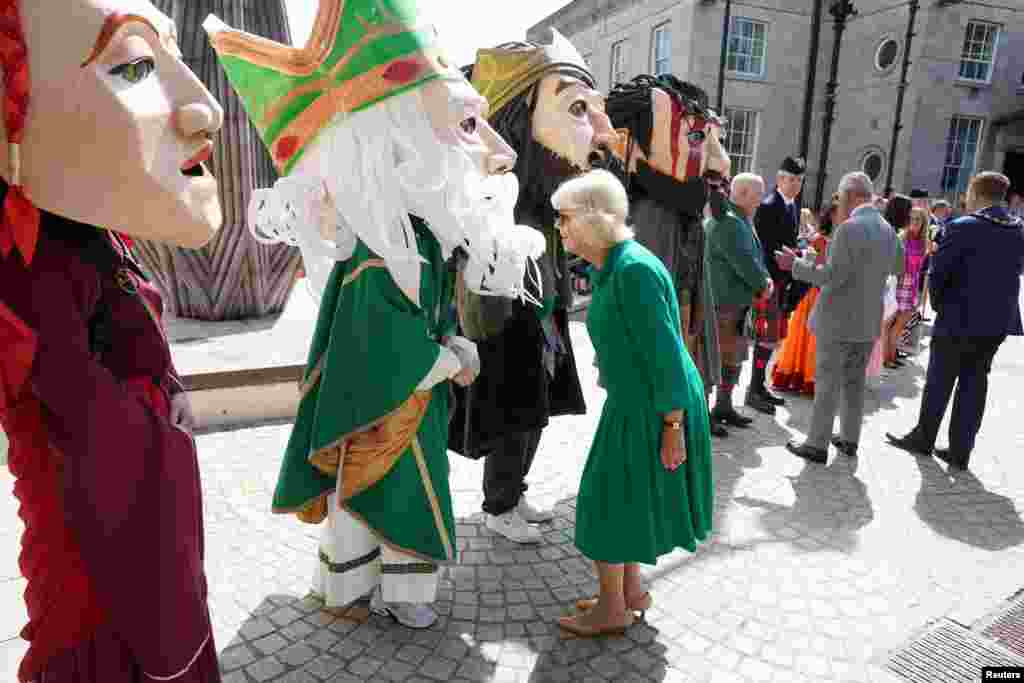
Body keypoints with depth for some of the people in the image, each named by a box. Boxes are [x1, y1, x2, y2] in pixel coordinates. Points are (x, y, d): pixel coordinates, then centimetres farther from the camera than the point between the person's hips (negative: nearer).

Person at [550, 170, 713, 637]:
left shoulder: (633, 270, -24)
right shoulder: (609, 268, 5)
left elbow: (666, 354, -24)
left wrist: (673, 427, -21)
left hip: (654, 408, -9)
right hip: (634, 401, 9)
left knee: (609, 502, 3)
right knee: (622, 497, 19)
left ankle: (613, 608, 23)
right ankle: (631, 592, 37)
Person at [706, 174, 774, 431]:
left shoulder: (740, 220, 16)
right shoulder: (729, 222, -18)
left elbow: (754, 256, 18)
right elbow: (745, 262, -22)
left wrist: (765, 279, 0)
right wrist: (763, 285, -6)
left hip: (736, 301, 11)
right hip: (723, 303, -11)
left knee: (734, 356, 17)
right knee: (717, 358, -5)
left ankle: (724, 406, 29)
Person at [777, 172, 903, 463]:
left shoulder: (850, 228, -19)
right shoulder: (888, 229, 7)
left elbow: (833, 276, -21)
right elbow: (898, 267, 20)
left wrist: (796, 264, -12)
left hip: (839, 320, -8)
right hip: (869, 319, 8)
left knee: (827, 383, 0)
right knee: (855, 382, 17)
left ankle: (817, 445, 7)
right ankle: (849, 439, 27)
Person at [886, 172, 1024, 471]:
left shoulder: (963, 227, -13)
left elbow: (938, 271, -13)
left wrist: (939, 304, 1)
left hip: (960, 318, -5)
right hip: (999, 320, 5)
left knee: (939, 381, 9)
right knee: (974, 383, 11)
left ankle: (923, 438, 23)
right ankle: (960, 451, 15)